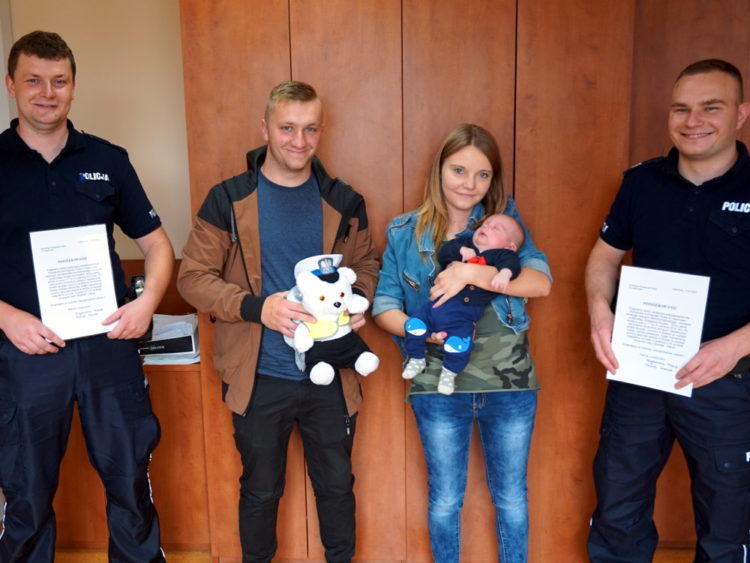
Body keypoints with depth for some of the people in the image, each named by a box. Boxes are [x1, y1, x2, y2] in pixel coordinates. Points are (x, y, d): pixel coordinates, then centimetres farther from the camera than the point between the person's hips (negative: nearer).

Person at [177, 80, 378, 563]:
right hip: (260, 378, -2)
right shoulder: (228, 200, -6)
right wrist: (257, 307, -23)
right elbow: (194, 277, -7)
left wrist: (357, 300, -10)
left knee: (337, 484, 19)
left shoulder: (344, 202, 1)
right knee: (261, 490, 18)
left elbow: (367, 264, 12)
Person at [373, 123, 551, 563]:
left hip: (509, 383, 1)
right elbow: (384, 305, -1)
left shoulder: (506, 220, -1)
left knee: (512, 498, 18)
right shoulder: (406, 233, 0)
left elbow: (541, 282, -15)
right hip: (439, 386, 0)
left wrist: (470, 273, -26)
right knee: (445, 501, 16)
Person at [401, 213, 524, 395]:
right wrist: (460, 249, -13)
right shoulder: (464, 243, 14)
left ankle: (449, 373, 9)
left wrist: (504, 273, -40)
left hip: (462, 316, -4)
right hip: (436, 304, 4)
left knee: (459, 345, -20)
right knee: (413, 325, -3)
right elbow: (442, 255, 4)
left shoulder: (500, 254, 1)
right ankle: (417, 360, 21)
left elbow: (511, 262, -19)